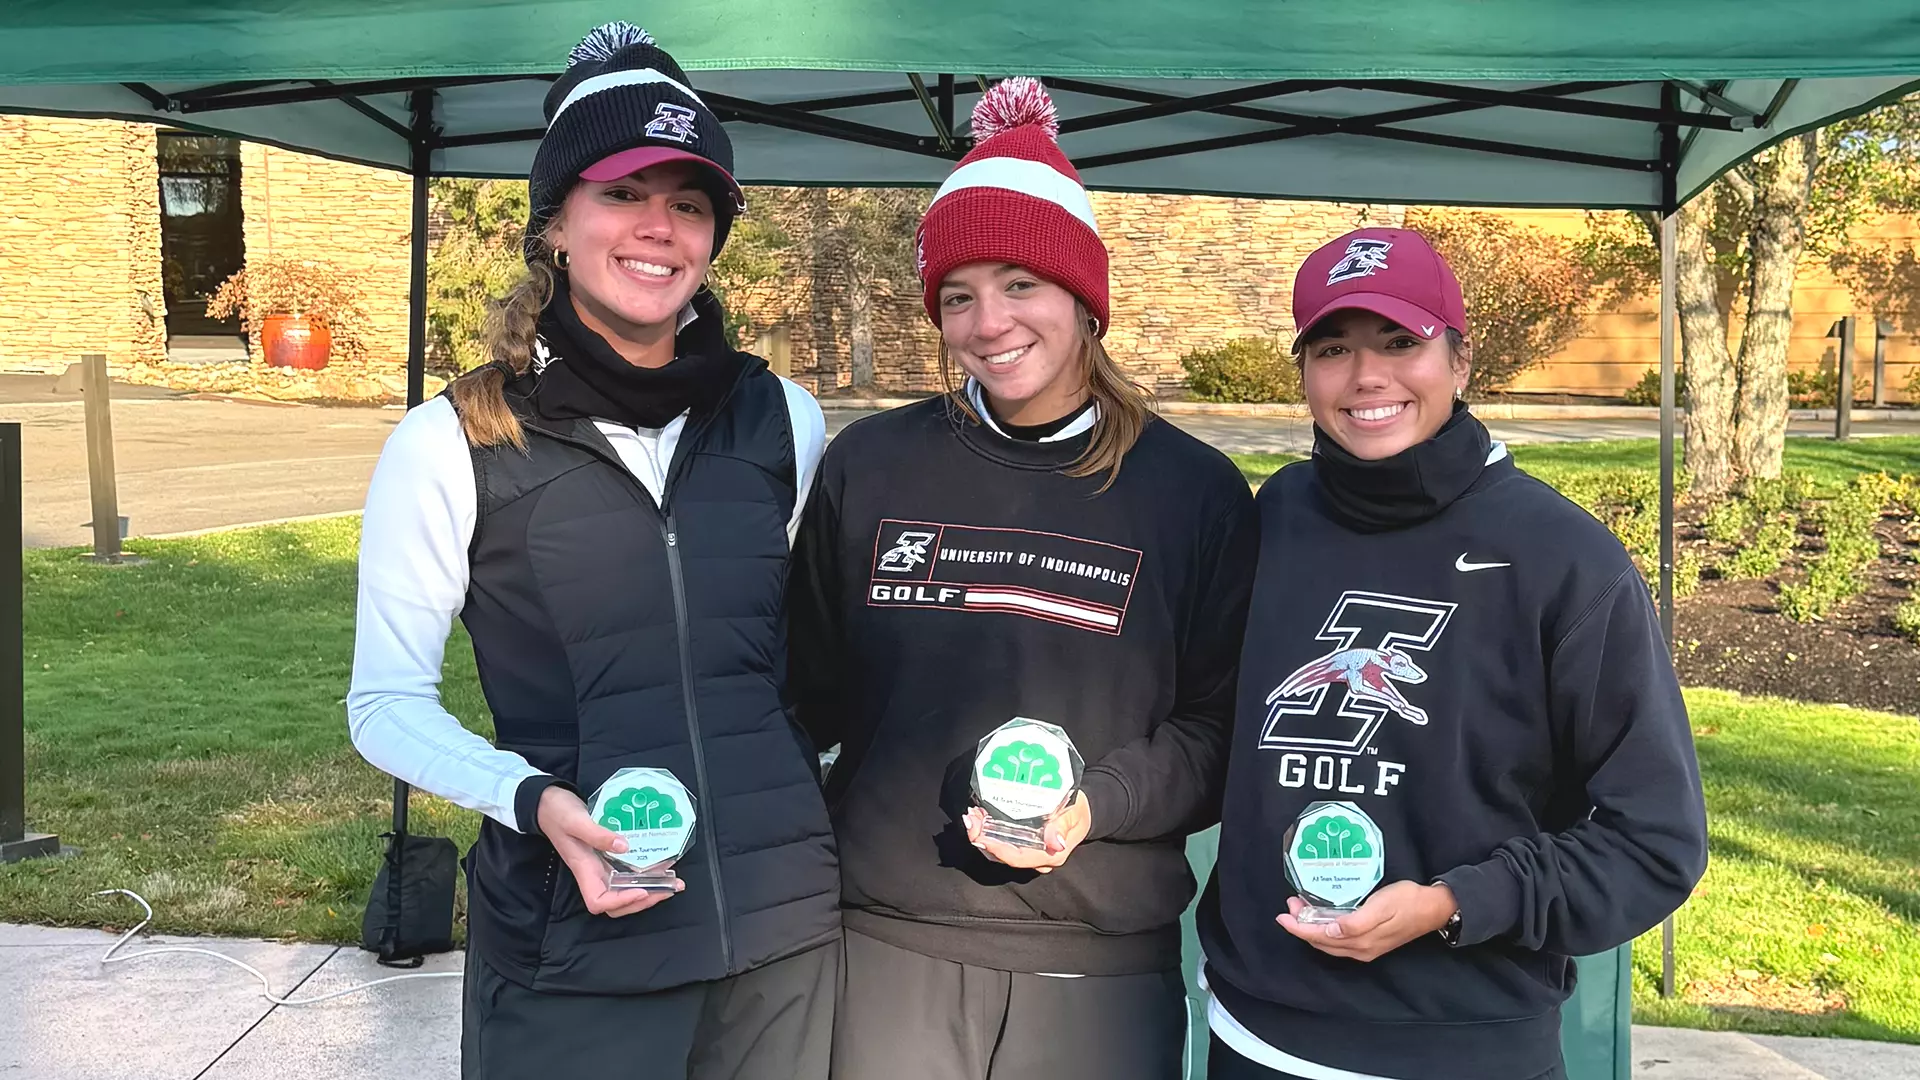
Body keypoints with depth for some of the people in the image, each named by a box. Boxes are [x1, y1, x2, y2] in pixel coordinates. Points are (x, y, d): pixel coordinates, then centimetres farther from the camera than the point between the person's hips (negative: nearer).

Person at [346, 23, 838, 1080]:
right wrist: (536, 799, -18)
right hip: (567, 948, -3)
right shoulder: (449, 444, -7)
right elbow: (387, 703, -2)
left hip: (785, 920, 3)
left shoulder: (783, 419, 1)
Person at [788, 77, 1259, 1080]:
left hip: (1101, 966, 0)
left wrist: (1097, 805, -14)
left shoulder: (1196, 492, -1)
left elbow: (1218, 726, 1)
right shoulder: (867, 466, 3)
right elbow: (811, 689, 9)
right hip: (889, 950, 1)